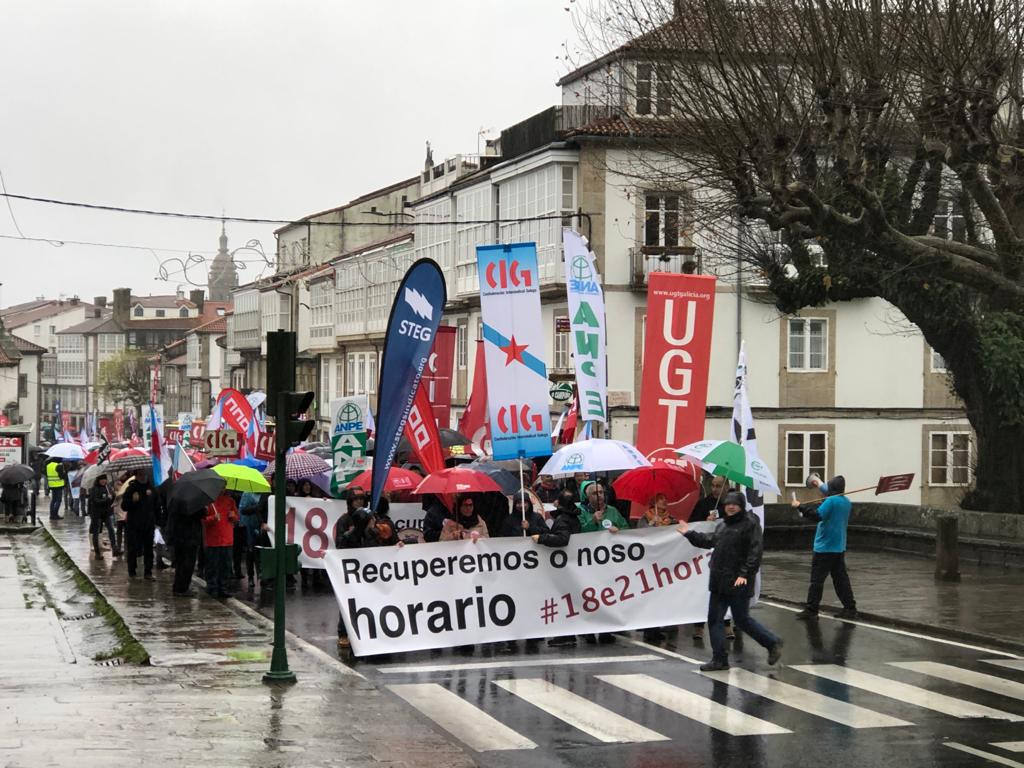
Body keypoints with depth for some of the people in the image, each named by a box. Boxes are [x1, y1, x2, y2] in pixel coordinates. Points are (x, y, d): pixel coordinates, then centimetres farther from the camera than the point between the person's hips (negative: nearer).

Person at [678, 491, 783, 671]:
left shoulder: (750, 523, -10)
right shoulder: (722, 524, 15)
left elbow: (755, 552, -16)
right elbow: (709, 540, 30)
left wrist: (745, 574, -22)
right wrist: (689, 534, 27)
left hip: (738, 582, -8)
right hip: (719, 581, 8)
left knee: (742, 619, -2)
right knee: (714, 619, 6)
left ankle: (772, 643, 18)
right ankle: (719, 659, 12)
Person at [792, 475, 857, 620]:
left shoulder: (831, 501, -17)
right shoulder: (846, 502, 9)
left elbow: (818, 515, -28)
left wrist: (800, 506, -21)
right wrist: (820, 485, 41)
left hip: (824, 548, -8)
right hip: (839, 548, 8)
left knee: (817, 579, -2)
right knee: (841, 579, 12)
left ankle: (811, 610, 0)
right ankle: (850, 608, 10)